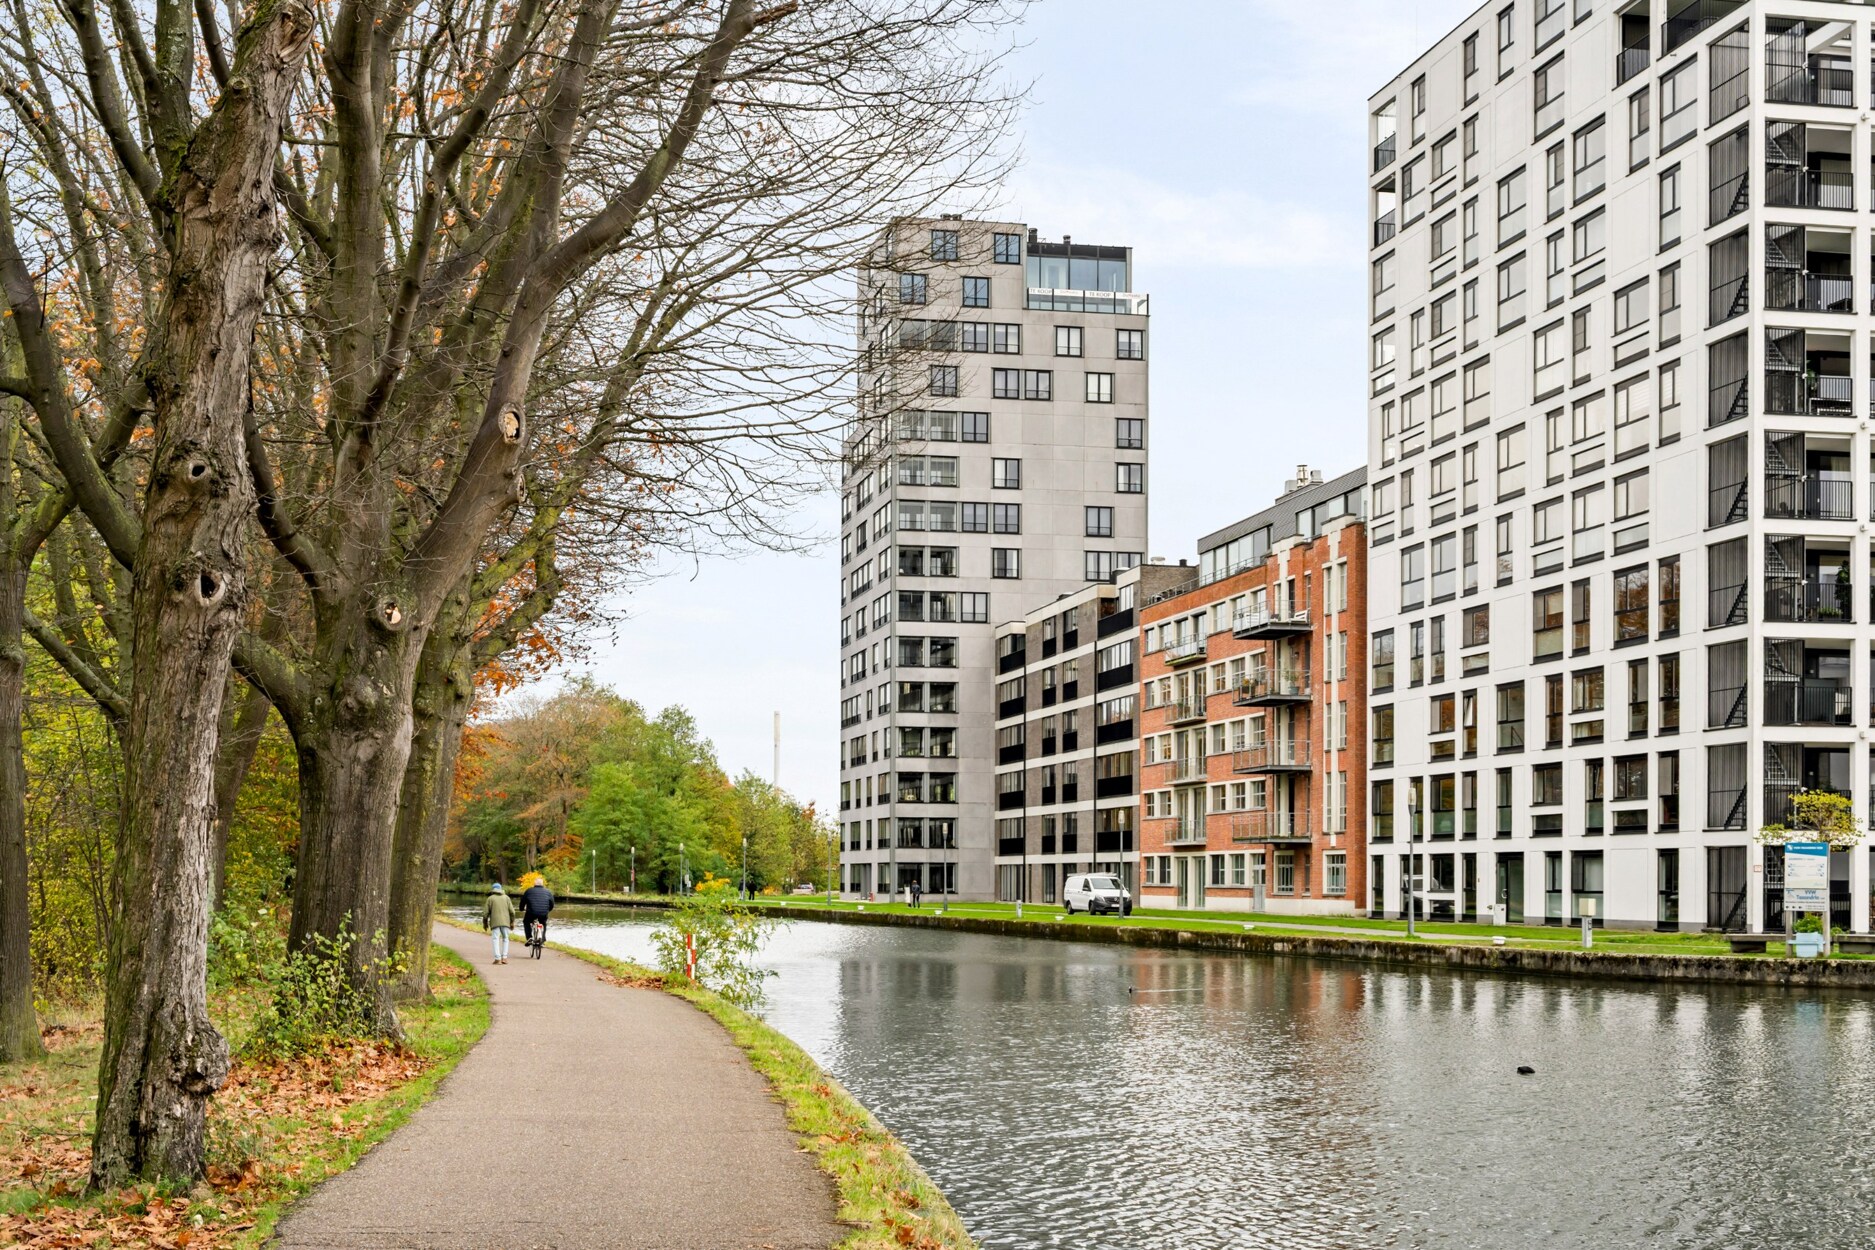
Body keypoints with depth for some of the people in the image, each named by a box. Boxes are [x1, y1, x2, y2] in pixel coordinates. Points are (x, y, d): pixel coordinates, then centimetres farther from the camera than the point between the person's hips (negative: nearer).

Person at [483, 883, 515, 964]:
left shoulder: (490, 898, 4)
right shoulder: (506, 897, 10)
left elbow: (485, 912, 2)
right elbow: (512, 911, 4)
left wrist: (485, 923, 14)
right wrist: (512, 922, 12)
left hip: (495, 922, -2)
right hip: (505, 922, 2)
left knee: (496, 939, -2)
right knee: (505, 939, 13)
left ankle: (498, 958, -12)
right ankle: (504, 957, 5)